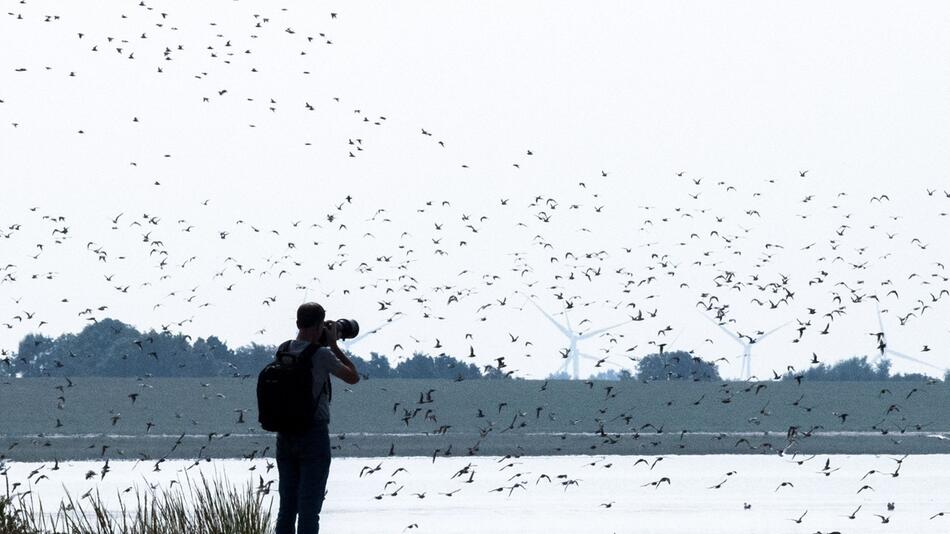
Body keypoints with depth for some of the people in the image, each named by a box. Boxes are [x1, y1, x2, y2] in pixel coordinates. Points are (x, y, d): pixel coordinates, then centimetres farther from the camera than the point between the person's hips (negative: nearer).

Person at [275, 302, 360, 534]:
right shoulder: (321, 355, -13)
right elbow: (353, 377, 1)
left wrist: (324, 345, 19)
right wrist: (333, 344, 5)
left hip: (285, 434, 6)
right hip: (314, 435, -6)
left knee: (287, 506, 10)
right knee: (309, 507, -3)